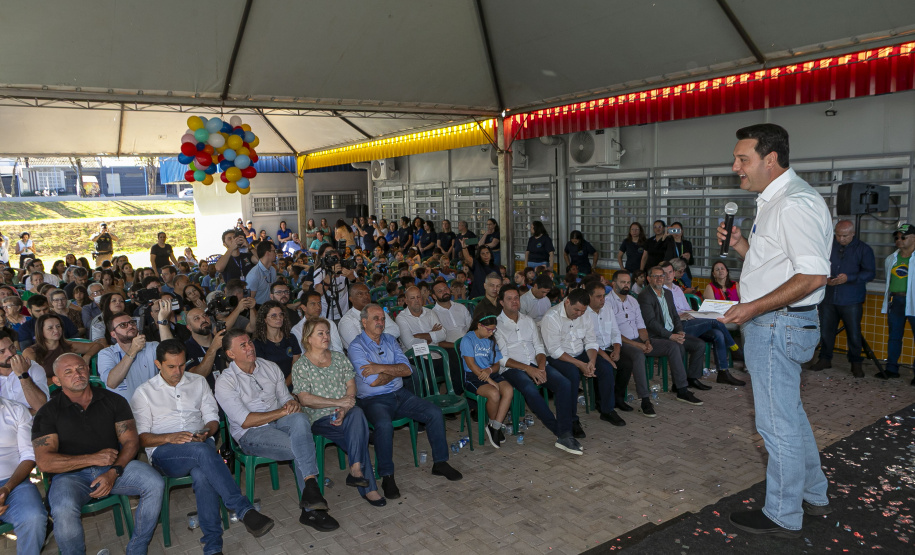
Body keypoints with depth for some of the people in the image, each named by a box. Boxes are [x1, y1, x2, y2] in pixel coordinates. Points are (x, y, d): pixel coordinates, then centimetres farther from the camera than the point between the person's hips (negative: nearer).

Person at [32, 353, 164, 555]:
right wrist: (94, 459, -12)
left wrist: (113, 472, -14)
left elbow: (131, 441, 4)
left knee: (155, 484, -24)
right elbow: (44, 462, -6)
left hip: (114, 467, 2)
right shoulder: (48, 412, 3)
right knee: (63, 510, -35)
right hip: (71, 474, -2)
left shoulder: (113, 400, 9)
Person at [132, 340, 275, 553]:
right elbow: (140, 438, 4)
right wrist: (170, 437, -16)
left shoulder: (198, 382, 20)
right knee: (202, 451, -38)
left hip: (202, 445, 2)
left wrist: (206, 432, -9)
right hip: (164, 453, -2)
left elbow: (212, 418, 15)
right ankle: (245, 511, -43)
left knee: (203, 475, -37)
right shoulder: (144, 393, 11)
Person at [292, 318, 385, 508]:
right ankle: (368, 488, -25)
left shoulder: (340, 357, 15)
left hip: (346, 412, 4)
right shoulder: (300, 366, 2)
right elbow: (305, 399, -8)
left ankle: (356, 470, -32)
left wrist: (345, 409, -12)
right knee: (358, 432, -29)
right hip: (320, 419, -3)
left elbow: (351, 385, 8)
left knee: (357, 414, -33)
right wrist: (337, 402, -17)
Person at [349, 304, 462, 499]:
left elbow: (407, 369, -1)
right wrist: (395, 370, -3)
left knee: (435, 413, -10)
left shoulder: (390, 340, 12)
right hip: (373, 400, -6)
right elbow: (373, 381, -18)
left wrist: (381, 368, -15)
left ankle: (440, 463, 5)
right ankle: (387, 477, -19)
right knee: (384, 425, -36)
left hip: (400, 395, 6)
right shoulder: (356, 346, -7)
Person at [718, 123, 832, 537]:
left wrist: (753, 308, -24)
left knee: (778, 424, 2)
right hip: (771, 324, 11)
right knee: (790, 415, 23)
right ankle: (814, 495, 39)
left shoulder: (795, 203, -20)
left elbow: (813, 275, -26)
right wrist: (740, 245, 6)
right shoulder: (774, 201, 14)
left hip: (778, 327, -11)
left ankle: (782, 516, 18)